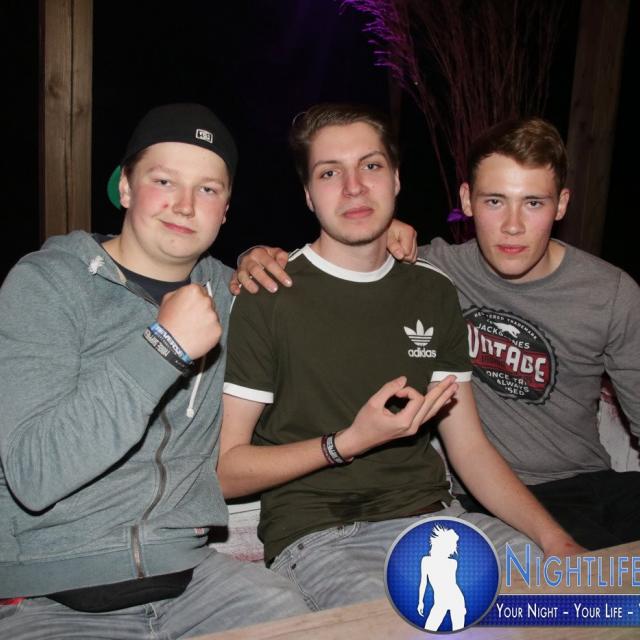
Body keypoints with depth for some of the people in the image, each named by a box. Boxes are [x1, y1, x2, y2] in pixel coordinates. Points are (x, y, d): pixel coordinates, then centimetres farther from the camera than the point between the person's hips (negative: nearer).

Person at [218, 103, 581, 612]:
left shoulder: (434, 293, 10)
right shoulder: (268, 298, -6)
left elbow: (471, 447, 10)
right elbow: (224, 470, -4)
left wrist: (554, 538, -4)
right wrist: (350, 442, -15)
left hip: (433, 514, 5)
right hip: (319, 536, -4)